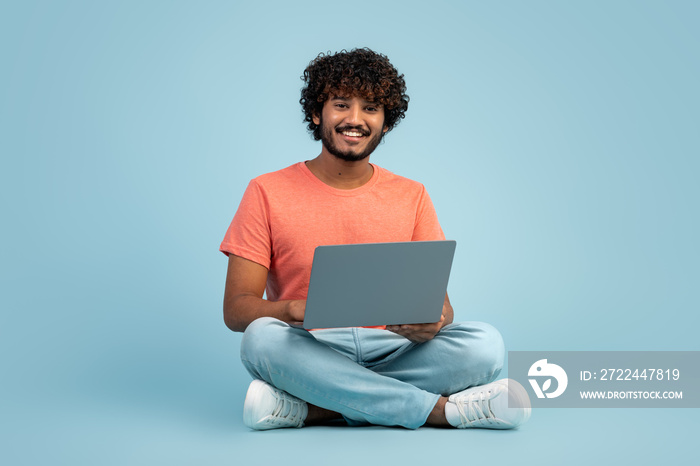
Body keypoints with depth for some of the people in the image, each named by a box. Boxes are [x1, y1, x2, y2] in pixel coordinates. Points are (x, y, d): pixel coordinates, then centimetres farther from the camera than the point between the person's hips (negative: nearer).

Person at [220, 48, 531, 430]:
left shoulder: (411, 197, 10)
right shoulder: (267, 193, 2)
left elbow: (439, 300, 6)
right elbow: (236, 307, -4)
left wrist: (432, 322, -20)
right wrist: (294, 311, -27)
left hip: (389, 354, 2)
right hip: (307, 353, -2)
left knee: (485, 344, -24)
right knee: (262, 337, -36)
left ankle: (310, 409, -28)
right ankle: (441, 409, -28)